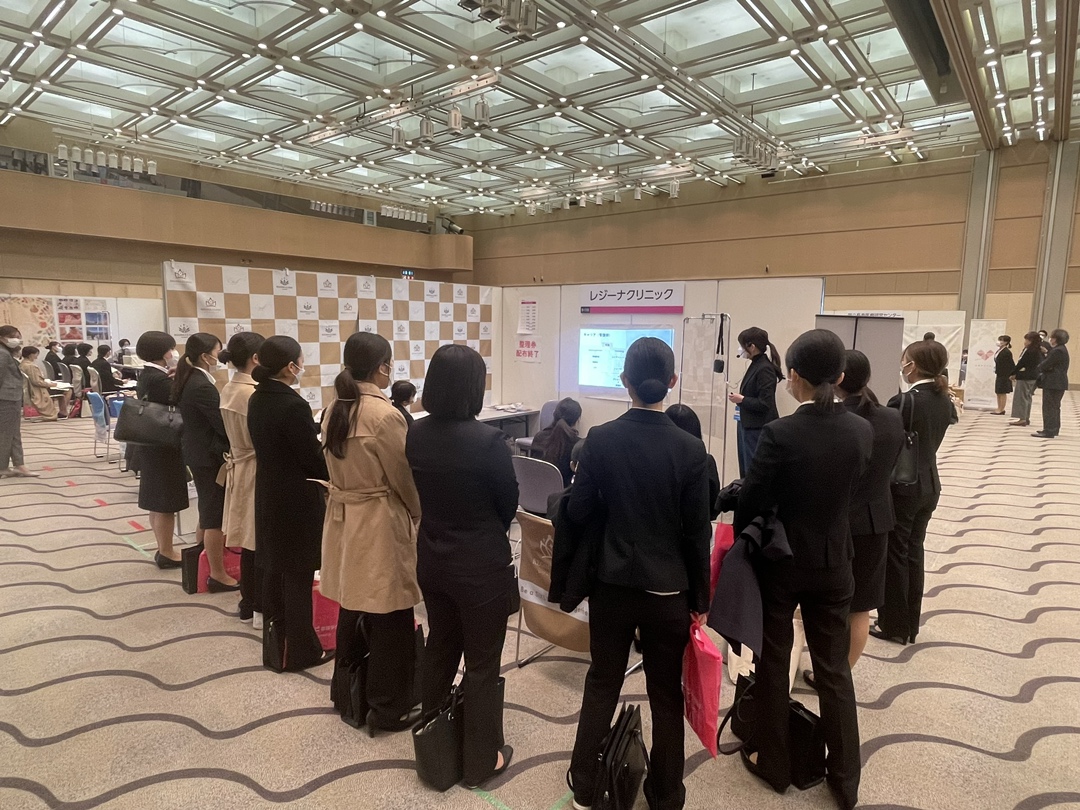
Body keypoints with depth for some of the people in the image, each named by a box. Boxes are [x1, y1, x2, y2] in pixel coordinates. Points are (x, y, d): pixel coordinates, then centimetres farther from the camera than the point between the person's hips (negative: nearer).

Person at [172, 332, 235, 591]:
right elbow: (222, 425, -21)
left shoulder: (187, 380, 8)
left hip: (198, 452, 10)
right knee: (215, 514, -1)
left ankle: (202, 556, 35)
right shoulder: (202, 386, -23)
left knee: (207, 510, 21)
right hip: (210, 455, -10)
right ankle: (218, 575, 7)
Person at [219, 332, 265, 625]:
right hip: (259, 472, -9)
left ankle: (247, 605, 27)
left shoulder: (228, 390, 6)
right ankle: (261, 610, 13)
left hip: (240, 469, 9)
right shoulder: (254, 393, -21)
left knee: (249, 543, 16)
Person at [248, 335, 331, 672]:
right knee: (298, 575, 4)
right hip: (296, 500, -9)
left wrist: (315, 432, 8)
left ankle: (275, 637, 36)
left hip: (268, 494, 9)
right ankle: (300, 650, 17)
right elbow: (314, 462, -20)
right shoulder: (294, 405, -24)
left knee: (274, 569, 21)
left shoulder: (257, 399, 3)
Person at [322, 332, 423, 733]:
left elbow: (337, 468, 9)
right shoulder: (385, 415, -21)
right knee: (389, 617, 5)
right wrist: (420, 513, 2)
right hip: (380, 524, -8)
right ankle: (389, 708, 19)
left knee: (353, 606, 21)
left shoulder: (334, 409, 3)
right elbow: (405, 478, -14)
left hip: (343, 517, 8)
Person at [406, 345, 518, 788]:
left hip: (432, 560, 6)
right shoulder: (488, 440, -23)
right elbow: (509, 503, -10)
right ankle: (481, 759, 28)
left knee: (440, 645, 25)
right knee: (482, 662, 11)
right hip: (481, 565, -6)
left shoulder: (415, 435, -6)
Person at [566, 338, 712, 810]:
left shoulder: (600, 439, -12)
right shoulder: (690, 448, -14)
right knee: (666, 695, 16)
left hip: (612, 582, 1)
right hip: (668, 588, -1)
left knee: (601, 684, 18)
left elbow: (578, 513, -6)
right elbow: (697, 533, -8)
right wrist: (700, 598, 3)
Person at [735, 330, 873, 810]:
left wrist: (743, 536, 5)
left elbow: (750, 502, -14)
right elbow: (851, 484, 7)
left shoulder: (780, 433, -22)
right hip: (833, 564, 4)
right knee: (834, 669, 16)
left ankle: (774, 765, 29)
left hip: (780, 562, -3)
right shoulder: (862, 431, -8)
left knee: (773, 663, 14)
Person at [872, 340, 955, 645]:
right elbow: (929, 441, 10)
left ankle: (894, 625, 17)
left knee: (894, 555, 5)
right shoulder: (944, 400, 4)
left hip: (902, 487, -7)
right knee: (914, 552, 16)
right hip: (929, 485, 7)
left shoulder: (905, 401, -20)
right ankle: (910, 624, 27)